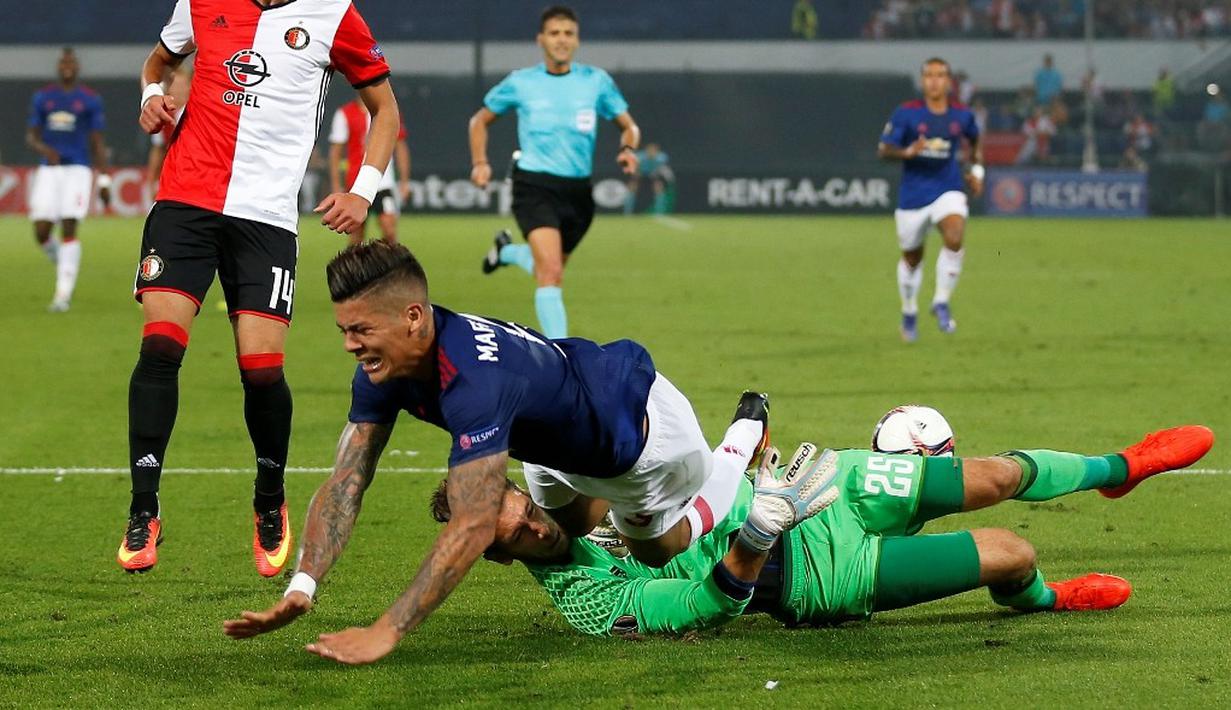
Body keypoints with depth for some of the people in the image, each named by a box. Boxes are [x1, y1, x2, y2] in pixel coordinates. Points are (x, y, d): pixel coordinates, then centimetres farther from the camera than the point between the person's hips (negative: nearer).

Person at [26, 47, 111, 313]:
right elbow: (31, 136, 10)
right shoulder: (42, 98, 10)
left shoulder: (90, 100, 3)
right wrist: (44, 149, -13)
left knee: (69, 229, -14)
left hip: (77, 170, -3)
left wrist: (104, 181, 0)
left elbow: (98, 144, 4)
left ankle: (63, 295, -13)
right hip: (49, 169, 3)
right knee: (41, 232, -6)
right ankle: (63, 266, 26)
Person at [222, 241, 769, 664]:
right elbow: (345, 483, -22)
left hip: (637, 415, -7)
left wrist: (386, 632, -57)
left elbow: (474, 526, -53)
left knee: (654, 552, 21)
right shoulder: (382, 371, -24)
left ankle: (744, 438, 40)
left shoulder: (476, 378, -48)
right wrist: (300, 589, -37)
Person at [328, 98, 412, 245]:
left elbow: (400, 147, 14)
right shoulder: (344, 114, 1)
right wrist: (335, 185, -4)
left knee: (390, 230, -14)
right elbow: (335, 152, 2)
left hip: (385, 183, 1)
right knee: (356, 236, 4)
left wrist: (405, 181, 10)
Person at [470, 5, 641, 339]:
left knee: (549, 270, 19)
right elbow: (480, 120, 16)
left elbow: (629, 126, 13)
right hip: (534, 187, -4)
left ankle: (506, 250, 51)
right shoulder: (520, 83, 1)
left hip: (577, 191, 4)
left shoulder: (596, 81, 3)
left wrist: (629, 149, -10)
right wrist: (479, 163, 0)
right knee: (551, 271, -22)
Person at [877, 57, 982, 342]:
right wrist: (907, 152, -29)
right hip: (913, 196, 0)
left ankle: (941, 303, -12)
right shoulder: (906, 113, -9)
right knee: (912, 259, 12)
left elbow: (975, 140, 23)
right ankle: (909, 313, 38)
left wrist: (977, 170, 12)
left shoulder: (962, 115, 0)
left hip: (948, 192, 1)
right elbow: (883, 150, -11)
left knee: (955, 238, -28)